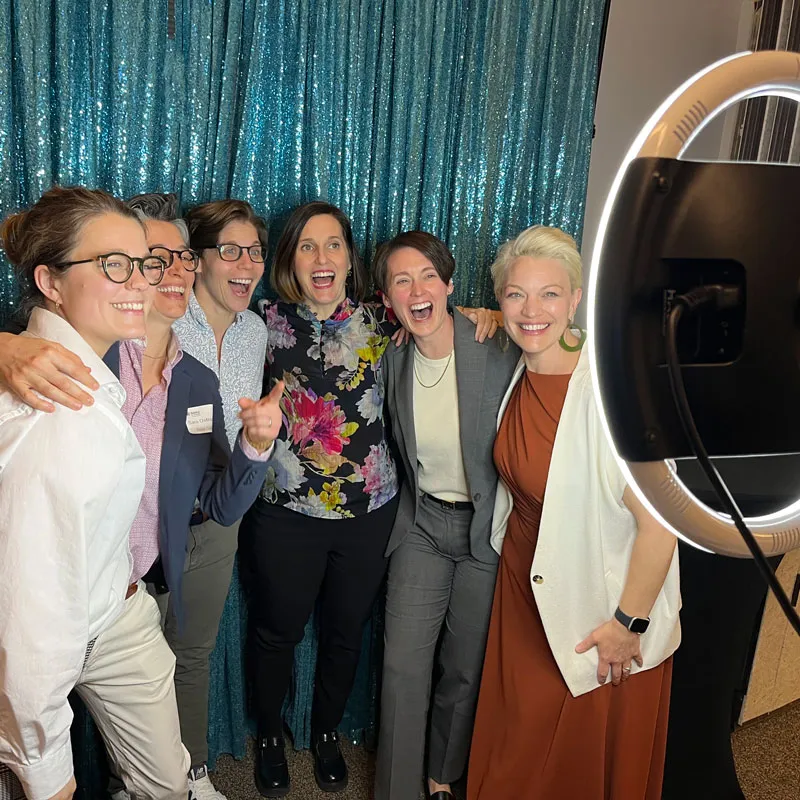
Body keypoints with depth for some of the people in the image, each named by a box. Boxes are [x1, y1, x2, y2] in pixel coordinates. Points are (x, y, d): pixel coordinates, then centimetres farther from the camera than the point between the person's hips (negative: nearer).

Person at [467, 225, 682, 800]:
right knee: (518, 750, 24)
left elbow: (659, 519, -26)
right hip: (525, 584, 6)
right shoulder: (521, 373, -7)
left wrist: (629, 622, -16)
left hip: (597, 608, -6)